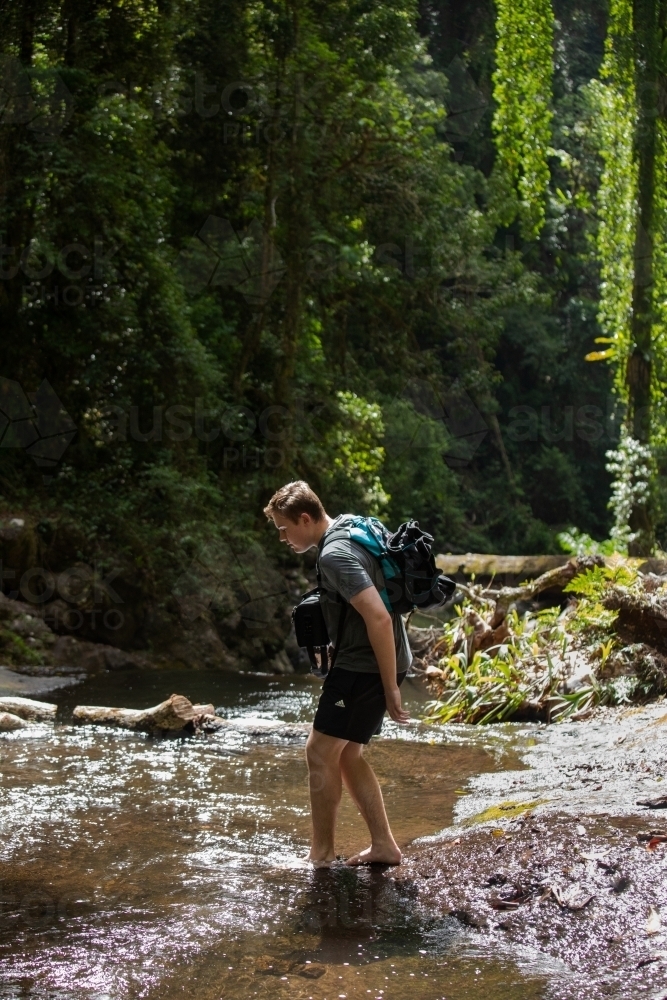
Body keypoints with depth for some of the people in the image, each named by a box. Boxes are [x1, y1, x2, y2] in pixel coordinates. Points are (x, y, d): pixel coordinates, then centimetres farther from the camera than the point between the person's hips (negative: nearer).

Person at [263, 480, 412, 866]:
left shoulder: (334, 555, -21)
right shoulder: (348, 526, 10)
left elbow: (379, 618, -29)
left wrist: (390, 689, -23)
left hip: (366, 666, -10)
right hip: (365, 663, 10)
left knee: (321, 752, -3)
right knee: (347, 755, 15)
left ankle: (322, 854, 6)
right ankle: (384, 846, 17)